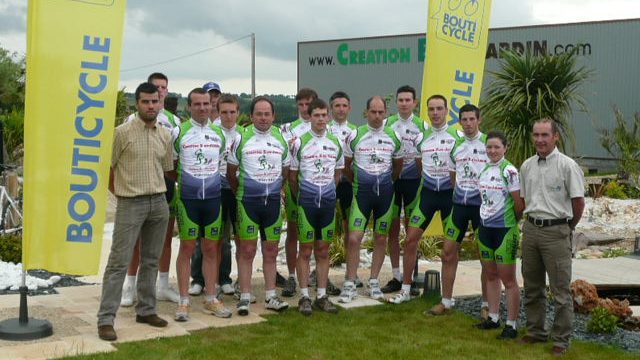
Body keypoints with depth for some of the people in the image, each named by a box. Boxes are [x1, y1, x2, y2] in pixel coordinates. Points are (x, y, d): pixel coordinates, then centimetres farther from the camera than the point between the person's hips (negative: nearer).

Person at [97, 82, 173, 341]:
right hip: (130, 203, -5)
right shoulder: (122, 132, -7)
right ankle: (106, 319, -1)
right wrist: (120, 192, 2)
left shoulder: (165, 136, 9)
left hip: (159, 202, 5)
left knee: (151, 260, 12)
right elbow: (107, 167, -3)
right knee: (119, 261, -5)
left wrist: (156, 190, 14)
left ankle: (145, 310, 25)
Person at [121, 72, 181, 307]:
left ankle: (163, 286, 20)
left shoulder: (174, 120, 12)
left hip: (167, 182, 4)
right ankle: (130, 287, 10)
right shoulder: (134, 119, -1)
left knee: (166, 237, 9)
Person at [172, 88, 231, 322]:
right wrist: (183, 179, 1)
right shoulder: (179, 132, -2)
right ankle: (184, 302, 9)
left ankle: (210, 300, 17)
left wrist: (210, 180, 9)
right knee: (187, 248, 1)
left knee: (211, 249, 8)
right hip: (187, 198, -3)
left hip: (213, 197, 3)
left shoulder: (219, 133, 8)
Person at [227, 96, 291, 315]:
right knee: (247, 251, -1)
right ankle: (245, 297, 7)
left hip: (273, 201, 3)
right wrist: (241, 192, 9)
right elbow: (231, 172, 4)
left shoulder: (281, 139, 7)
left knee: (271, 251, 8)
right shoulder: (241, 138, -3)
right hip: (247, 201, -3)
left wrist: (273, 189, 13)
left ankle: (270, 297, 16)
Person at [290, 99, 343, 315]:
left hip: (328, 200, 3)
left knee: (323, 251, 8)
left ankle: (322, 296, 15)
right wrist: (301, 196, 7)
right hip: (306, 202, -3)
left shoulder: (335, 143, 7)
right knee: (305, 250, 1)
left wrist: (327, 190, 10)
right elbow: (292, 176, 3)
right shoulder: (300, 143, -2)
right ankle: (304, 297, 8)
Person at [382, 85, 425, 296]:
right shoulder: (387, 124, 4)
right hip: (391, 180, 1)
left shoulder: (422, 125, 2)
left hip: (413, 180, -1)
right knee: (393, 229, 5)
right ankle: (396, 276, 15)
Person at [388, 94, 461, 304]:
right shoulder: (421, 138, 4)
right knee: (411, 239, -3)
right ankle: (405, 289, 9)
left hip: (450, 193, -2)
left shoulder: (458, 136, -4)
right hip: (428, 192, 2)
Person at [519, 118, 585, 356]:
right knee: (532, 287, 14)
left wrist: (567, 228, 4)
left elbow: (578, 202, -5)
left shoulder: (567, 165, -8)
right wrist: (533, 221, 15)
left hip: (556, 232, -6)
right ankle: (536, 331, 28)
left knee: (560, 290, -2)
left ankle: (561, 340, 7)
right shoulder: (527, 166, 10)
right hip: (531, 229, 6)